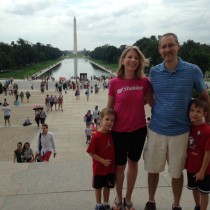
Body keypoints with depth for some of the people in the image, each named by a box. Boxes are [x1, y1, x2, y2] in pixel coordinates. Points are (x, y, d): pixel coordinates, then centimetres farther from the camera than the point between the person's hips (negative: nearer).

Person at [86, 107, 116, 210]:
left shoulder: (112, 134, -5)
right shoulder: (96, 136, -21)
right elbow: (91, 152, -18)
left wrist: (113, 160, 1)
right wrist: (103, 161, -20)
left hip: (111, 167, 5)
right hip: (99, 167, -4)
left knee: (107, 186, 19)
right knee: (98, 187, 15)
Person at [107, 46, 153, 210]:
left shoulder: (144, 81, -7)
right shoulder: (114, 82, -10)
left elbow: (153, 103, 8)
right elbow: (109, 109, -2)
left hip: (139, 130, 2)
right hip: (119, 132, -1)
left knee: (133, 163, 17)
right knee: (120, 166, 13)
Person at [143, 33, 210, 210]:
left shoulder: (193, 71, -8)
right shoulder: (154, 72, -2)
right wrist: (156, 113, 3)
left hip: (180, 131, -2)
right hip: (156, 129, 2)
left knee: (177, 172, 13)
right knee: (153, 169, 14)